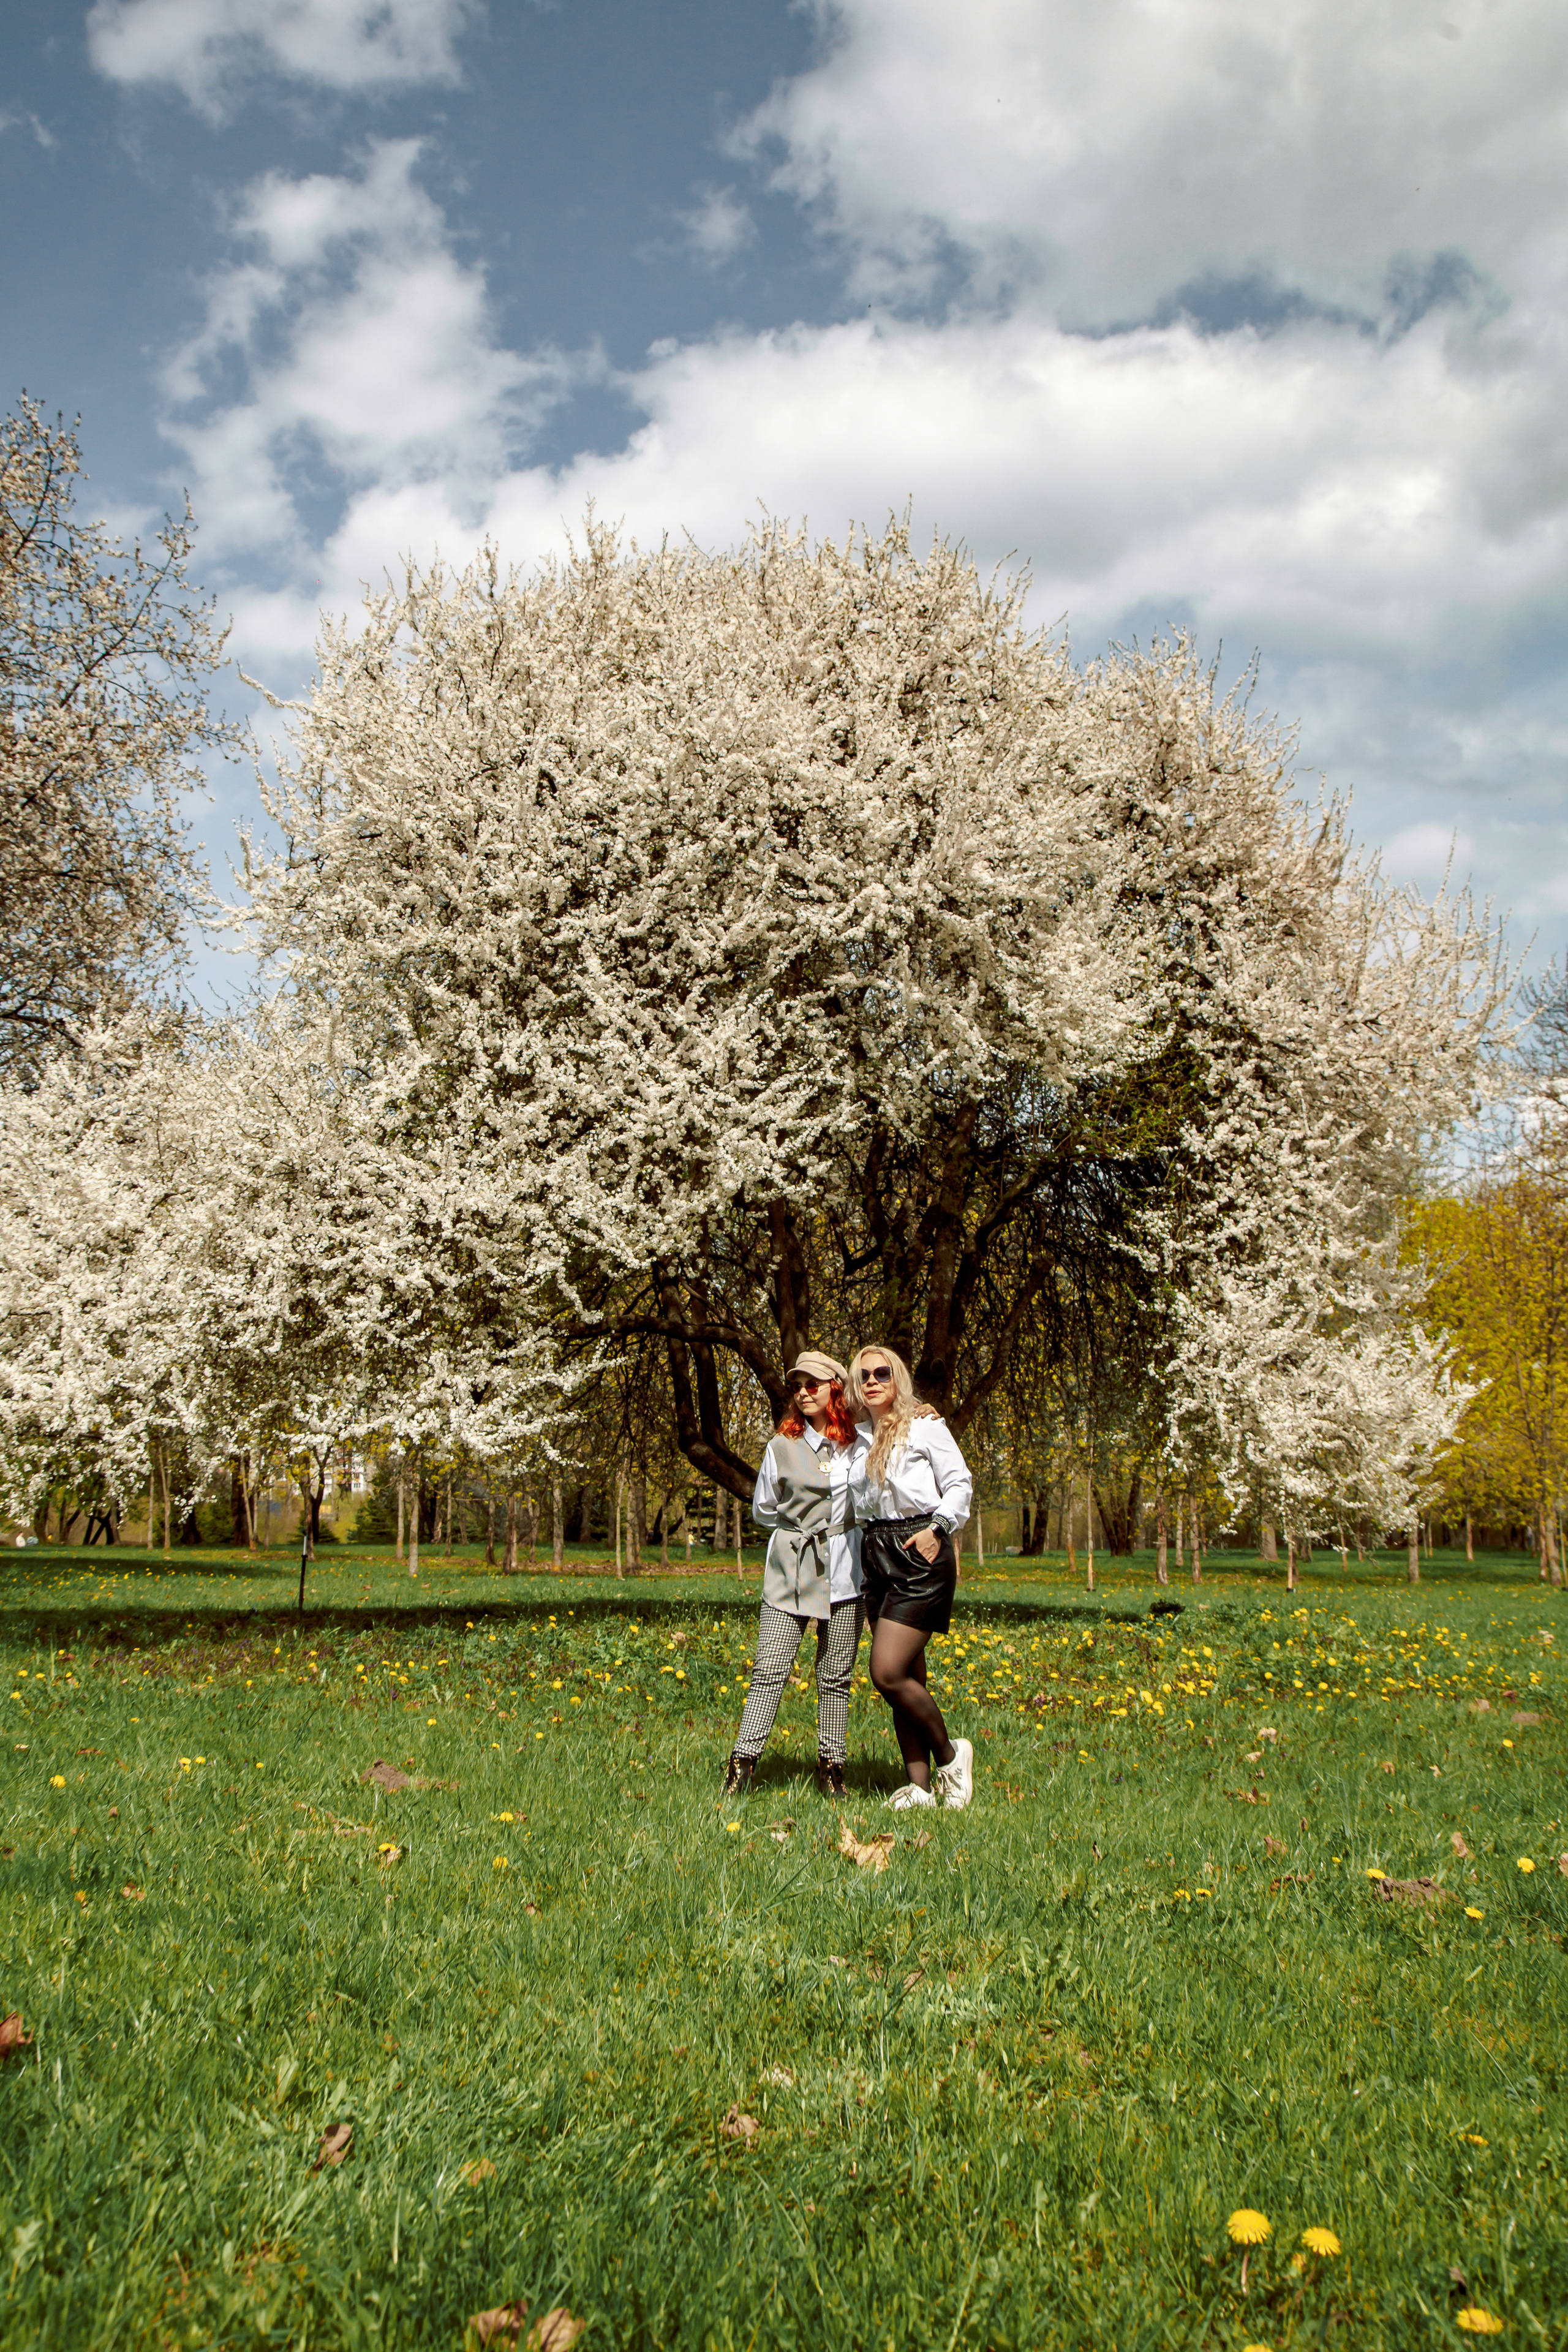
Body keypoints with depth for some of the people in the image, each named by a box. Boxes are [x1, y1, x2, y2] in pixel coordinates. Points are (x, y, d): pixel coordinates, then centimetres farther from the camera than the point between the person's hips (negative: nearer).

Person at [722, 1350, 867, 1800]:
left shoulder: (861, 1444, 3)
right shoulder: (782, 1446, 4)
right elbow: (762, 1509, 14)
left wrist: (840, 1526, 3)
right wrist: (799, 1526, 6)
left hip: (844, 1572, 1)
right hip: (791, 1572, -1)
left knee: (836, 1675, 5)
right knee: (770, 1669, -7)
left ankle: (831, 1765, 14)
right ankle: (742, 1763, -6)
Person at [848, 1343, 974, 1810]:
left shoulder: (926, 1427, 0)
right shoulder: (859, 1440, 16)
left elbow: (959, 1484, -1)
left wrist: (938, 1528, -14)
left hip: (921, 1556, -6)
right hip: (876, 1557, 6)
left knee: (888, 1672, -14)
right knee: (907, 1677, 5)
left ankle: (949, 1754, 5)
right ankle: (920, 1785, 8)